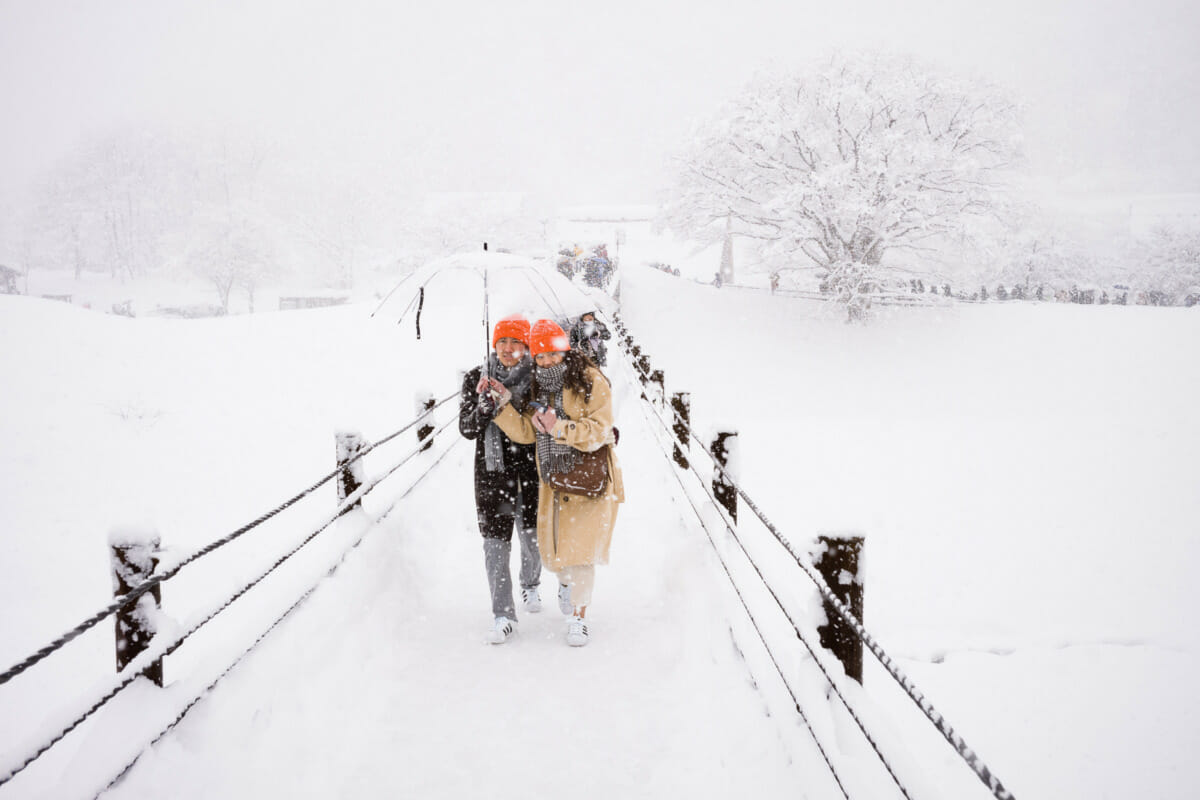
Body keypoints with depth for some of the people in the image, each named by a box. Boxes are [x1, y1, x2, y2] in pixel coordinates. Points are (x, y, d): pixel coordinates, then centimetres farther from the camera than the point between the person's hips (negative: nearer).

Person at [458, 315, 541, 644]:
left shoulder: (537, 377, -2)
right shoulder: (476, 379, 0)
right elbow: (467, 429, -3)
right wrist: (483, 409, -22)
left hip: (531, 468, 0)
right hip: (492, 469, 0)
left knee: (533, 536, 9)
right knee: (496, 541, -5)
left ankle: (530, 584, 42)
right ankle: (504, 616, 3)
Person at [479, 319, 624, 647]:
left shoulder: (591, 381, -10)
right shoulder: (538, 386, 8)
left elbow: (599, 431, -16)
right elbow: (526, 432, 2)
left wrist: (560, 428, -29)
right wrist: (504, 399, -8)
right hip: (553, 476, 5)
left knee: (581, 545, -9)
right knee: (551, 547, 8)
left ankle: (578, 617, 2)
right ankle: (567, 581, 43)